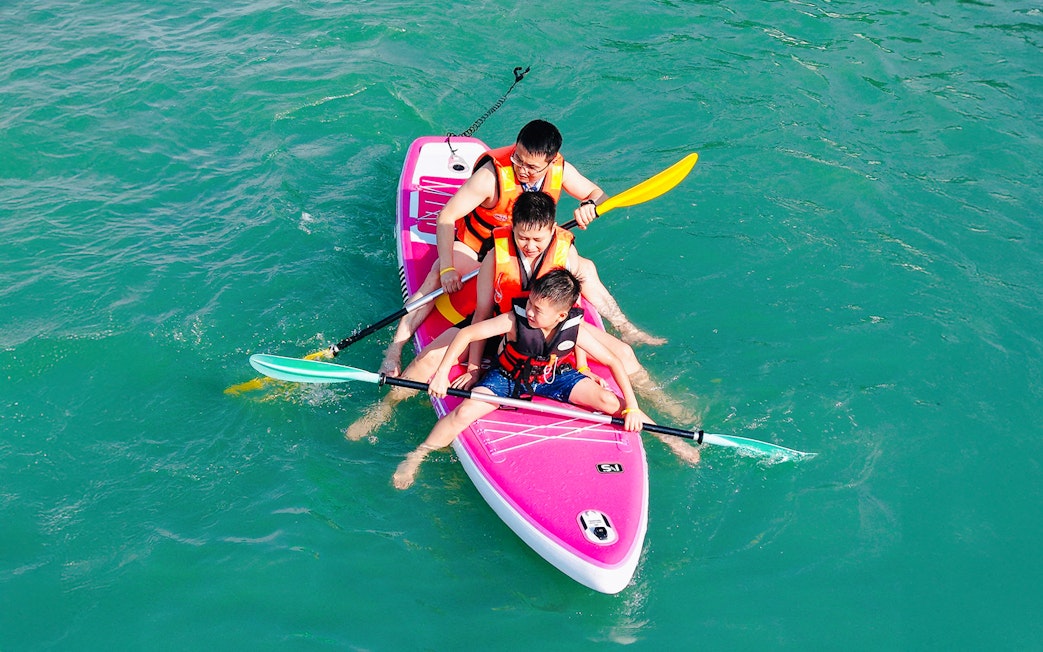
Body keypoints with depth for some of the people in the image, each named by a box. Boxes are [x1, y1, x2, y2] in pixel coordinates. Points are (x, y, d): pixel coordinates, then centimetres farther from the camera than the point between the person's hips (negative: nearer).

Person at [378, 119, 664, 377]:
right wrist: (447, 268, -37)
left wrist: (589, 205, -27)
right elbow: (446, 216, -30)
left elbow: (597, 193, -2)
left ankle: (626, 330, 18)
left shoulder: (560, 170, -17)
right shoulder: (493, 174, -32)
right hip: (475, 244, -4)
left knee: (585, 269, -3)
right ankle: (393, 351, -24)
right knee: (436, 280, -31)